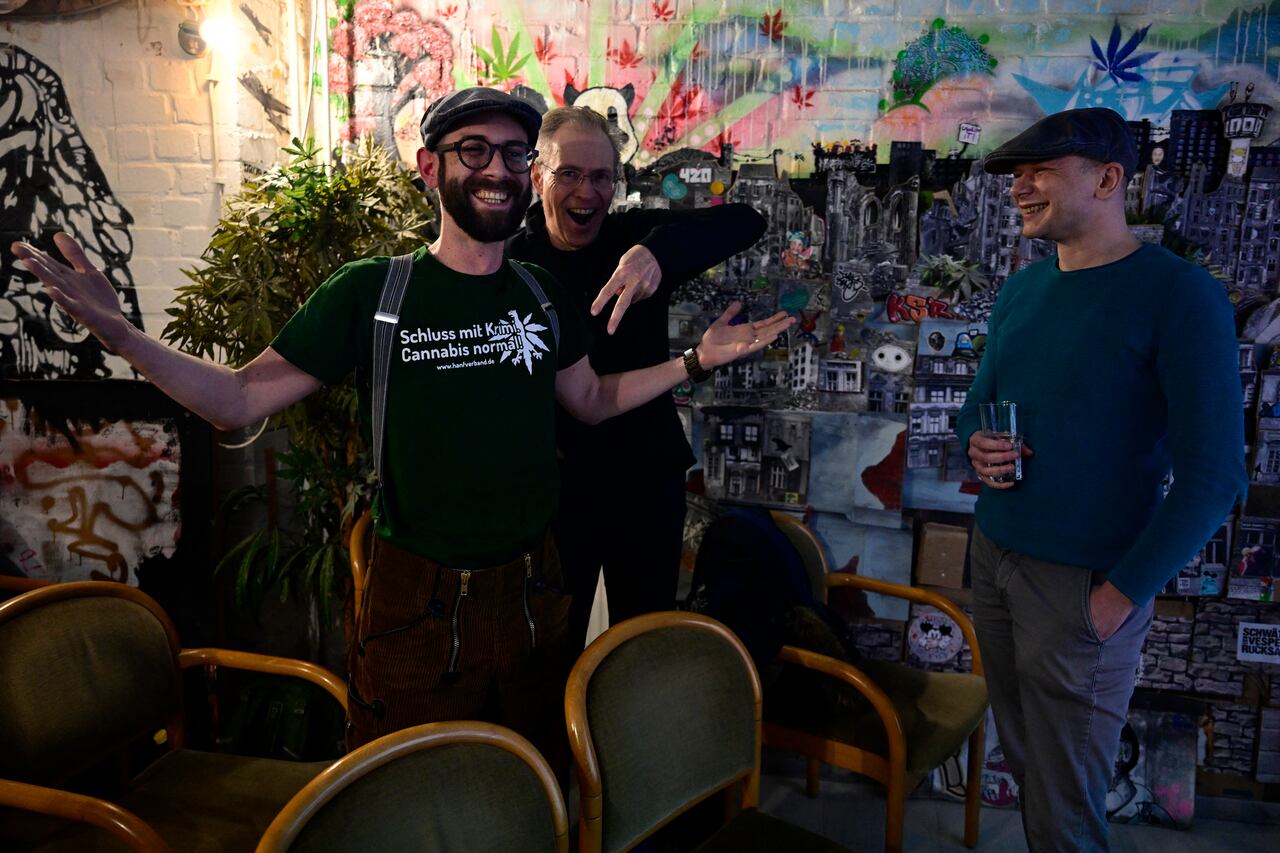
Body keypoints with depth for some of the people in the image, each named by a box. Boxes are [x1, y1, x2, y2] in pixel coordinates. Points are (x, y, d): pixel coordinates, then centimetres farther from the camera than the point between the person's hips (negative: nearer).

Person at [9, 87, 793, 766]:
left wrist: (698, 359, 7)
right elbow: (239, 399, -7)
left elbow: (593, 400, 15)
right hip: (416, 599, -3)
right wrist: (119, 333, -21)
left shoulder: (543, 297, 2)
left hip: (529, 587, 4)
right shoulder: (371, 294, -9)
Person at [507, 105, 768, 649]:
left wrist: (659, 252, -38)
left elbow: (747, 222, -20)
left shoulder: (637, 241, -5)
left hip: (648, 479, 2)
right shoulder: (513, 261, -6)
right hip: (556, 482, -1)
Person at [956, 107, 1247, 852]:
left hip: (1083, 583, -6)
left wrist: (1121, 595, -14)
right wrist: (977, 444, -4)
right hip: (993, 556, 6)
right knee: (1023, 762, 18)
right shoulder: (1022, 290, 8)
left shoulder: (1179, 295, -12)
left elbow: (1213, 475, -14)